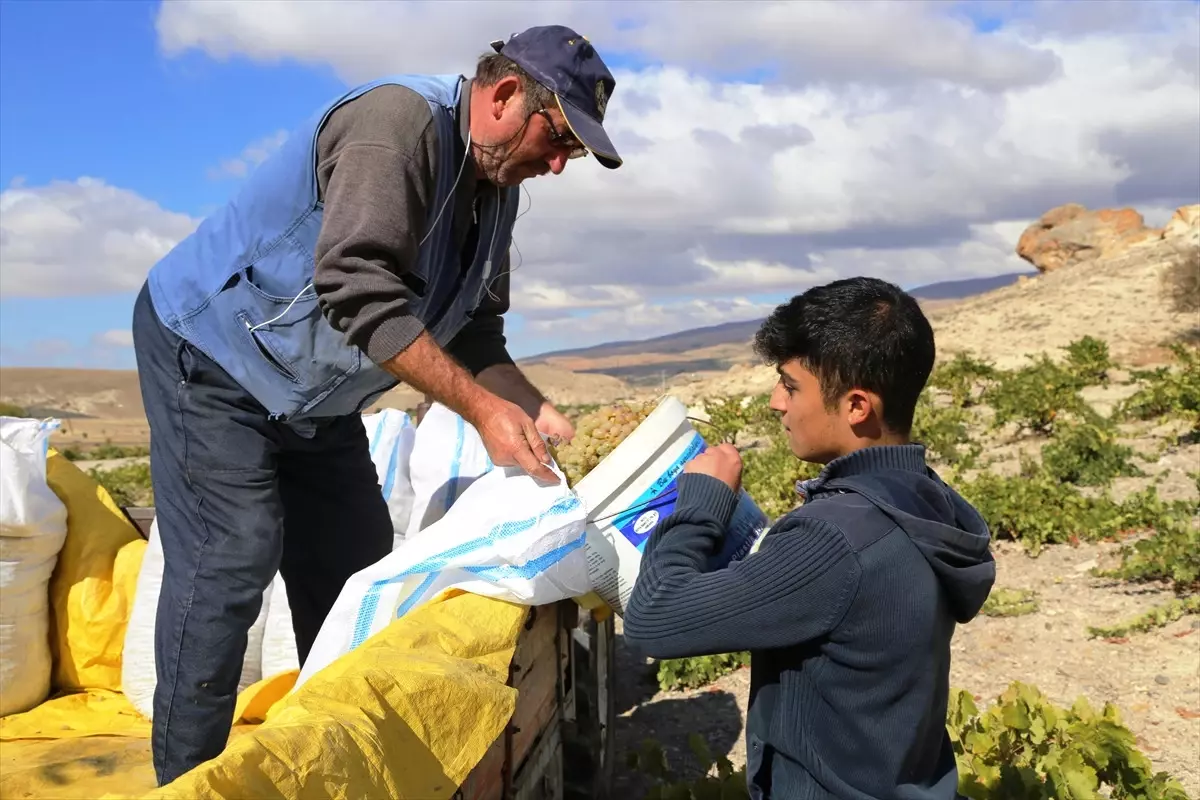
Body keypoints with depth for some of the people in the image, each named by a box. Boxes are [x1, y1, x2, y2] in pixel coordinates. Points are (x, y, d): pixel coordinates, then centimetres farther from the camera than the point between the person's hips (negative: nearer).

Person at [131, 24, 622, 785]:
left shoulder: (496, 188, 2)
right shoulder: (399, 120, -26)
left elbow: (474, 333, 4)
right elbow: (361, 296, -36)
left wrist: (536, 410, -13)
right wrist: (483, 409, -35)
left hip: (311, 393, 9)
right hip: (210, 354, -9)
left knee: (356, 564, 7)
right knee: (233, 554, -13)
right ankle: (184, 778, 2)